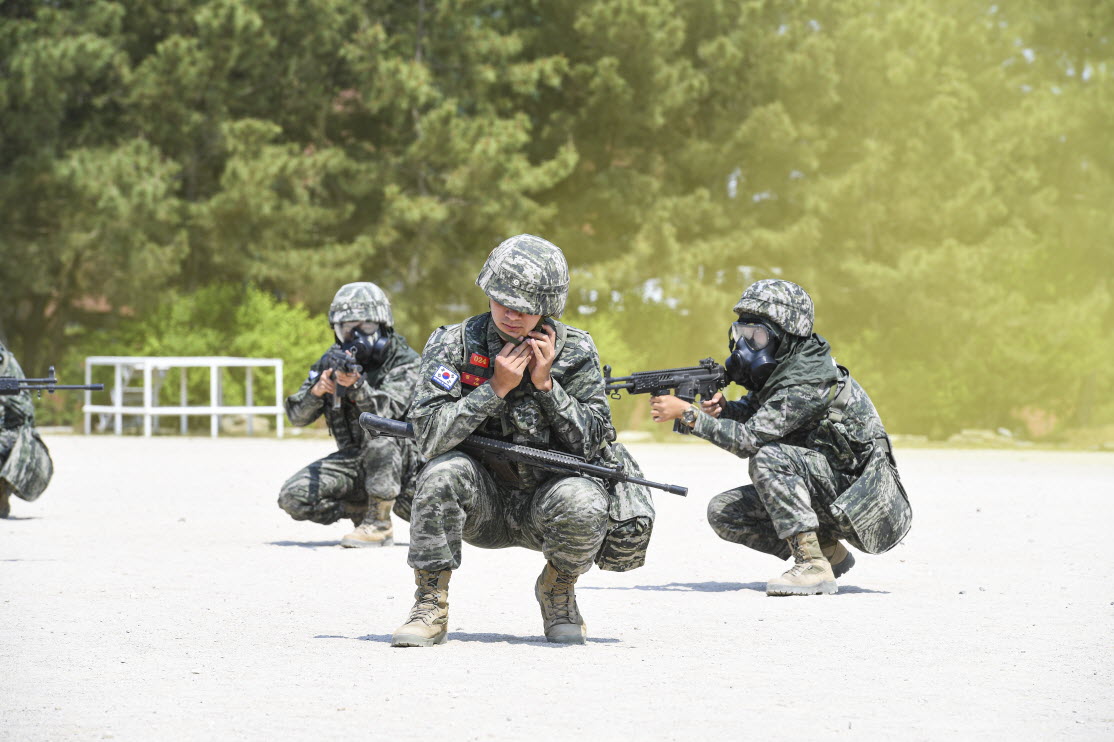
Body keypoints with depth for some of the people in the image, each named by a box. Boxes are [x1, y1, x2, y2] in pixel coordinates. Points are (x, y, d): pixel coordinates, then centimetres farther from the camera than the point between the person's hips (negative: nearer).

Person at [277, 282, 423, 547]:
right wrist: (317, 391, -22)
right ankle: (360, 511, 7)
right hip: (353, 460, 5)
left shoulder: (404, 363, -8)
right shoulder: (333, 362, 6)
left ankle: (379, 523, -26)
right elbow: (297, 416, -1)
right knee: (293, 496, -17)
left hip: (399, 463, -5)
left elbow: (387, 410, -27)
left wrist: (356, 385, -44)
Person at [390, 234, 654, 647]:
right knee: (445, 471, -32)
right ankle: (431, 605, -17)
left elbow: (592, 443, -9)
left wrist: (545, 383, -18)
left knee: (582, 502, -33)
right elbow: (430, 437, -18)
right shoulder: (455, 345, -8)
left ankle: (558, 592, 0)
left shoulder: (575, 352, -5)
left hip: (546, 502, 0)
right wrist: (497, 388, -23)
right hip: (482, 504, 0)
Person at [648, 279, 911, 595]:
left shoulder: (809, 379, -23)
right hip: (829, 492, 9)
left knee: (768, 458, -30)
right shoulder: (780, 368, 5)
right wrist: (722, 409, -7)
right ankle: (828, 551, 5)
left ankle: (813, 566, -28)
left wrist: (686, 412, -24)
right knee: (722, 512, -2)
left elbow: (750, 439, -28)